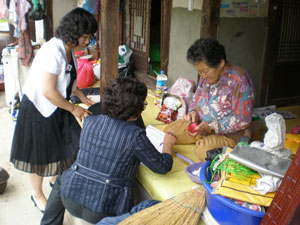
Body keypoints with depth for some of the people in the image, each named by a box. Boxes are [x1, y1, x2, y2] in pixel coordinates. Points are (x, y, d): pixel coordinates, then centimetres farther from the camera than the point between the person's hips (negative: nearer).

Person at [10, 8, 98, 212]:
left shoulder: (69, 50, 0)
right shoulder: (52, 52, -29)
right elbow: (48, 91, -29)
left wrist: (82, 97, 4)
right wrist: (73, 109, -19)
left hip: (56, 107, 8)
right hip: (38, 108, -8)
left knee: (68, 144, 13)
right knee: (40, 153, 7)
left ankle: (56, 179, 39)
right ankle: (38, 195, 29)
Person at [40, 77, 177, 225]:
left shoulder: (89, 121, -2)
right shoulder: (135, 135, -17)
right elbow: (163, 167, -8)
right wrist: (168, 143, 10)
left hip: (71, 199, 4)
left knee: (62, 178, 37)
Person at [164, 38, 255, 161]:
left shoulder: (239, 81, -24)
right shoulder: (206, 75, 0)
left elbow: (243, 120, -23)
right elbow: (197, 98, 16)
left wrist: (211, 126, -25)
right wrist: (193, 112, -8)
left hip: (230, 134, -7)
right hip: (201, 126, 8)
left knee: (202, 150, -34)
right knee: (168, 131, -2)